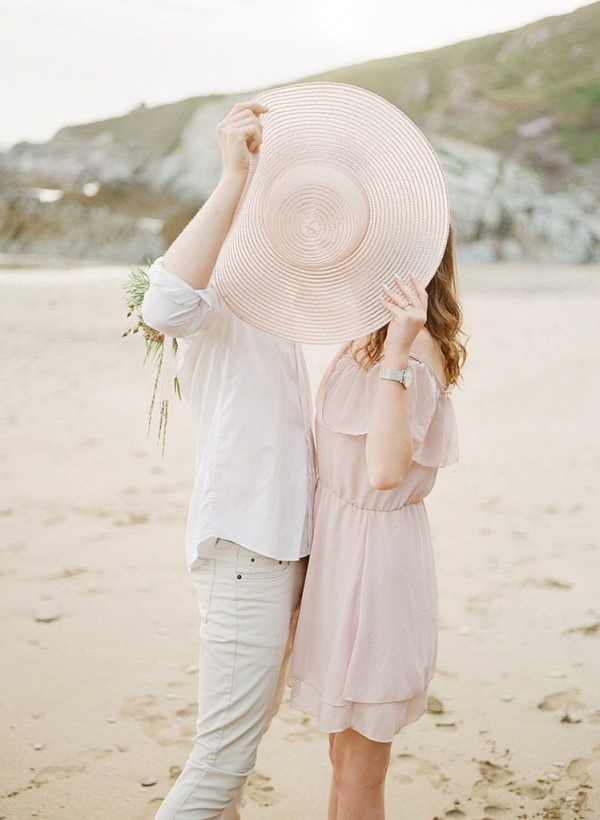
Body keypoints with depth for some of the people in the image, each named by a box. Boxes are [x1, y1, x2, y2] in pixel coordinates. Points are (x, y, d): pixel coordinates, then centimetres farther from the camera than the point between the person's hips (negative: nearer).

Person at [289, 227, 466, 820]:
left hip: (373, 553, -9)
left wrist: (399, 349, -37)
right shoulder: (366, 339, 7)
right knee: (345, 753, 23)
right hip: (341, 547, 9)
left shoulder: (418, 349, -20)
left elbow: (386, 470, -34)